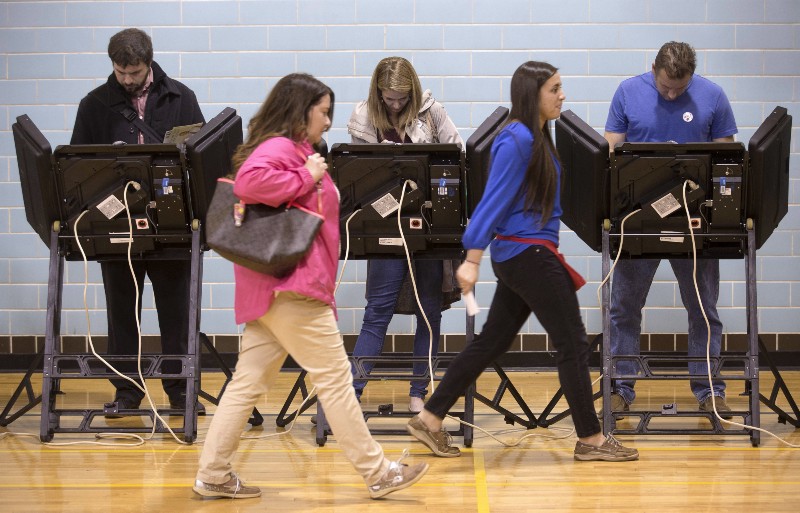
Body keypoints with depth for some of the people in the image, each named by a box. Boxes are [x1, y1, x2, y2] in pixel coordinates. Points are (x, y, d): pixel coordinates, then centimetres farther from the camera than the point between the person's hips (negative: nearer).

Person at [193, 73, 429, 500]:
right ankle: (377, 473, 1)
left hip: (273, 288, 10)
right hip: (292, 286, -10)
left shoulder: (290, 149, 20)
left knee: (249, 381, 8)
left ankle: (213, 475, 9)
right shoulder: (279, 147, -11)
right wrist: (307, 177, -19)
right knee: (334, 378, -4)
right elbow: (250, 182, -30)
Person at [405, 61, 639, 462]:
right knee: (573, 344, -2)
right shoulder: (516, 139, -16)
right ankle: (590, 439, 7)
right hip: (529, 254, -10)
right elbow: (494, 201, -19)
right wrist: (472, 260, -20)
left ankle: (430, 420, 15)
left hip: (522, 256, 10)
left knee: (491, 342, 12)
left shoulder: (535, 137, 13)